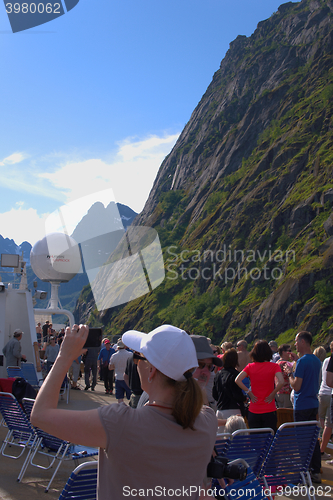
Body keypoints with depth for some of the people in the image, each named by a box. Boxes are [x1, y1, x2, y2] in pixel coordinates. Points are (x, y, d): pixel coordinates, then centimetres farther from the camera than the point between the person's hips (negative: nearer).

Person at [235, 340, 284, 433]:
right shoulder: (274, 366, -5)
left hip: (253, 411, 2)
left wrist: (249, 392, -3)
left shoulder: (250, 367, 1)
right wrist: (273, 394, -7)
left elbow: (237, 380, -9)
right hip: (269, 411, -2)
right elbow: (281, 382, -19)